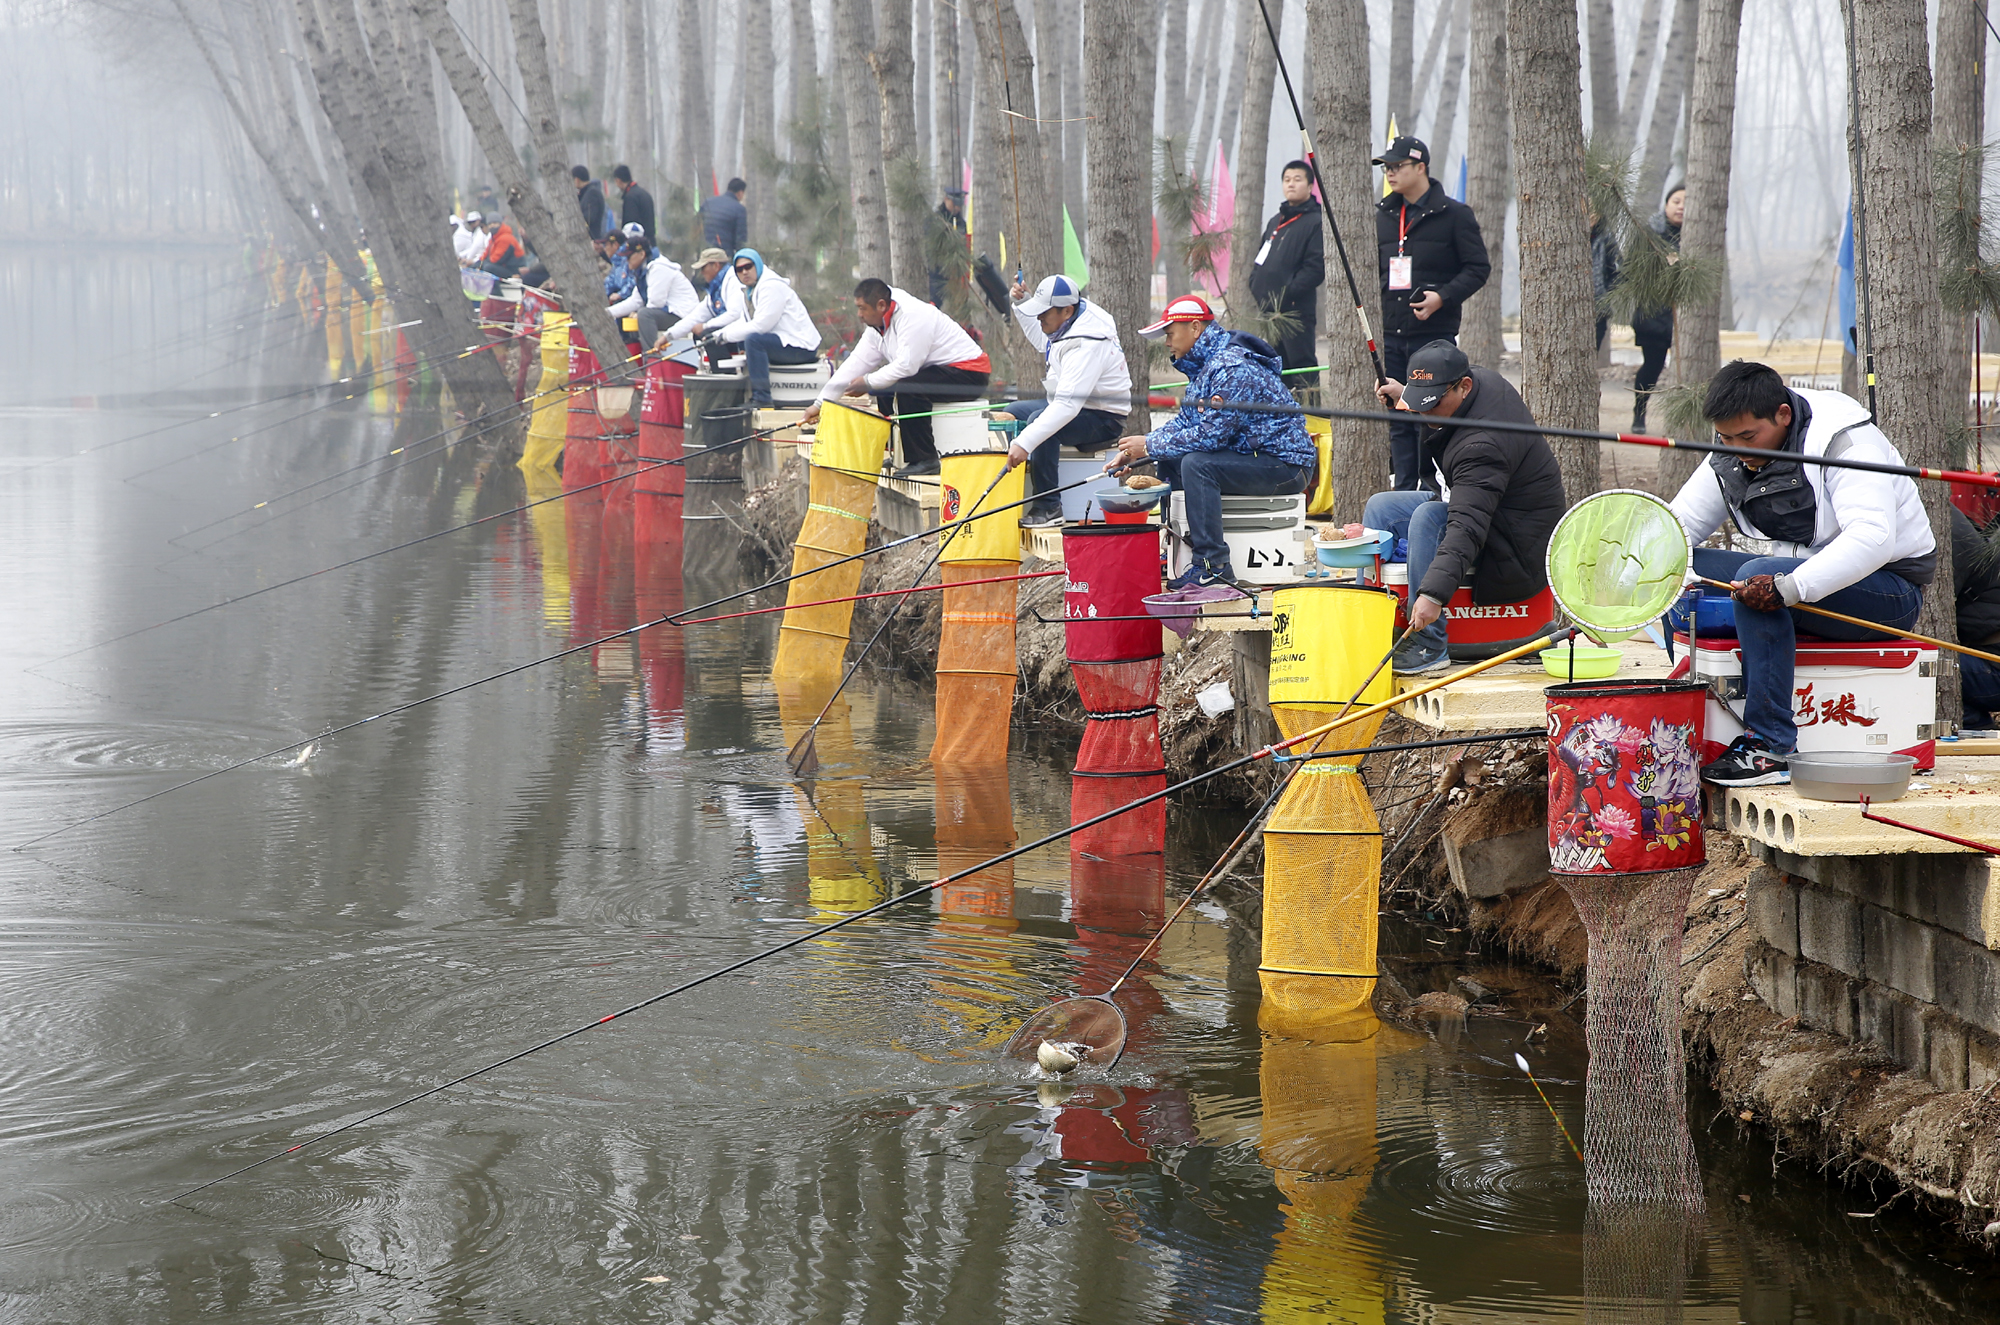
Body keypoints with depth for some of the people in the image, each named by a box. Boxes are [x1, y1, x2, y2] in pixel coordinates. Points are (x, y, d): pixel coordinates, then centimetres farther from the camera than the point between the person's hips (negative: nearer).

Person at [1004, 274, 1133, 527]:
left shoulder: (1086, 345, -31)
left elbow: (1067, 405, -40)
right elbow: (1043, 343, 25)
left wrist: (1025, 443, -47)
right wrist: (1022, 303, 11)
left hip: (1105, 420, -11)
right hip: (1076, 406, 11)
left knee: (1038, 420, -33)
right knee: (1014, 412, 14)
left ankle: (1048, 507, -27)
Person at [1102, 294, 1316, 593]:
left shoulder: (1233, 369, -22)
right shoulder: (1204, 365, 11)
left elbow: (1211, 433, -27)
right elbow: (1185, 420, 14)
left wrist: (1149, 446, -17)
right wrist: (1134, 452, 1)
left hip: (1286, 466, -11)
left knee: (1196, 464, -29)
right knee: (1168, 461, 13)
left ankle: (1214, 567, -29)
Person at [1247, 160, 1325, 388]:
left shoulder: (1315, 222, -5)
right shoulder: (1274, 222, 20)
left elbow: (1316, 268, -14)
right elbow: (1260, 260, 25)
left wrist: (1287, 293, -19)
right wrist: (1255, 287, 7)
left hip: (1296, 310, -8)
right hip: (1268, 309, 8)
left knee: (1302, 367, -8)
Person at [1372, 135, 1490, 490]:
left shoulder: (1454, 215, -1)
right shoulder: (1383, 216, 16)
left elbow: (1478, 268, -3)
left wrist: (1443, 296, -16)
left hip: (1434, 334, -6)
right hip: (1390, 334, 6)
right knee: (1397, 420, 6)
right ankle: (1404, 493, 11)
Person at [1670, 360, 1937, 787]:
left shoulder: (1842, 440, -19)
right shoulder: (1731, 458, 3)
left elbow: (1873, 537, -33)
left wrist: (1789, 587, -45)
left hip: (1890, 586, -8)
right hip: (1802, 573, 8)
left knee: (1758, 576, -34)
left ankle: (1771, 745, -34)